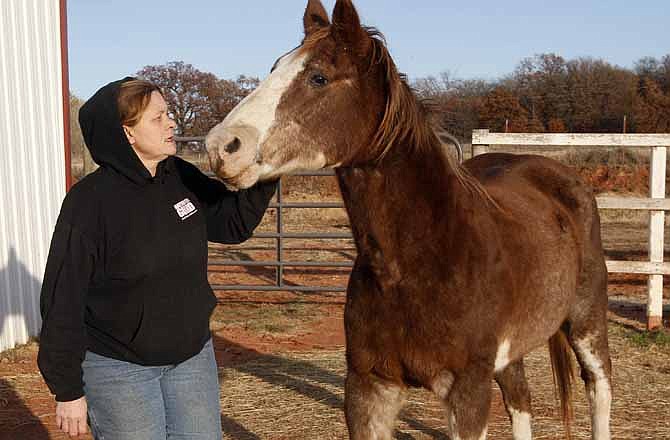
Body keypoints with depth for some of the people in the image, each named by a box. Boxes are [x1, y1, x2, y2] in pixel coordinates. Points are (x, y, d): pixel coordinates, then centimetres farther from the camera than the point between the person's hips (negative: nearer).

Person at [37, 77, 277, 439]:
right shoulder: (89, 202, -19)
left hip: (192, 355, 6)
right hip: (118, 367, -5)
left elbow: (235, 222, 8)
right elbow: (62, 301, -16)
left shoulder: (182, 178, -3)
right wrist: (67, 391, -12)